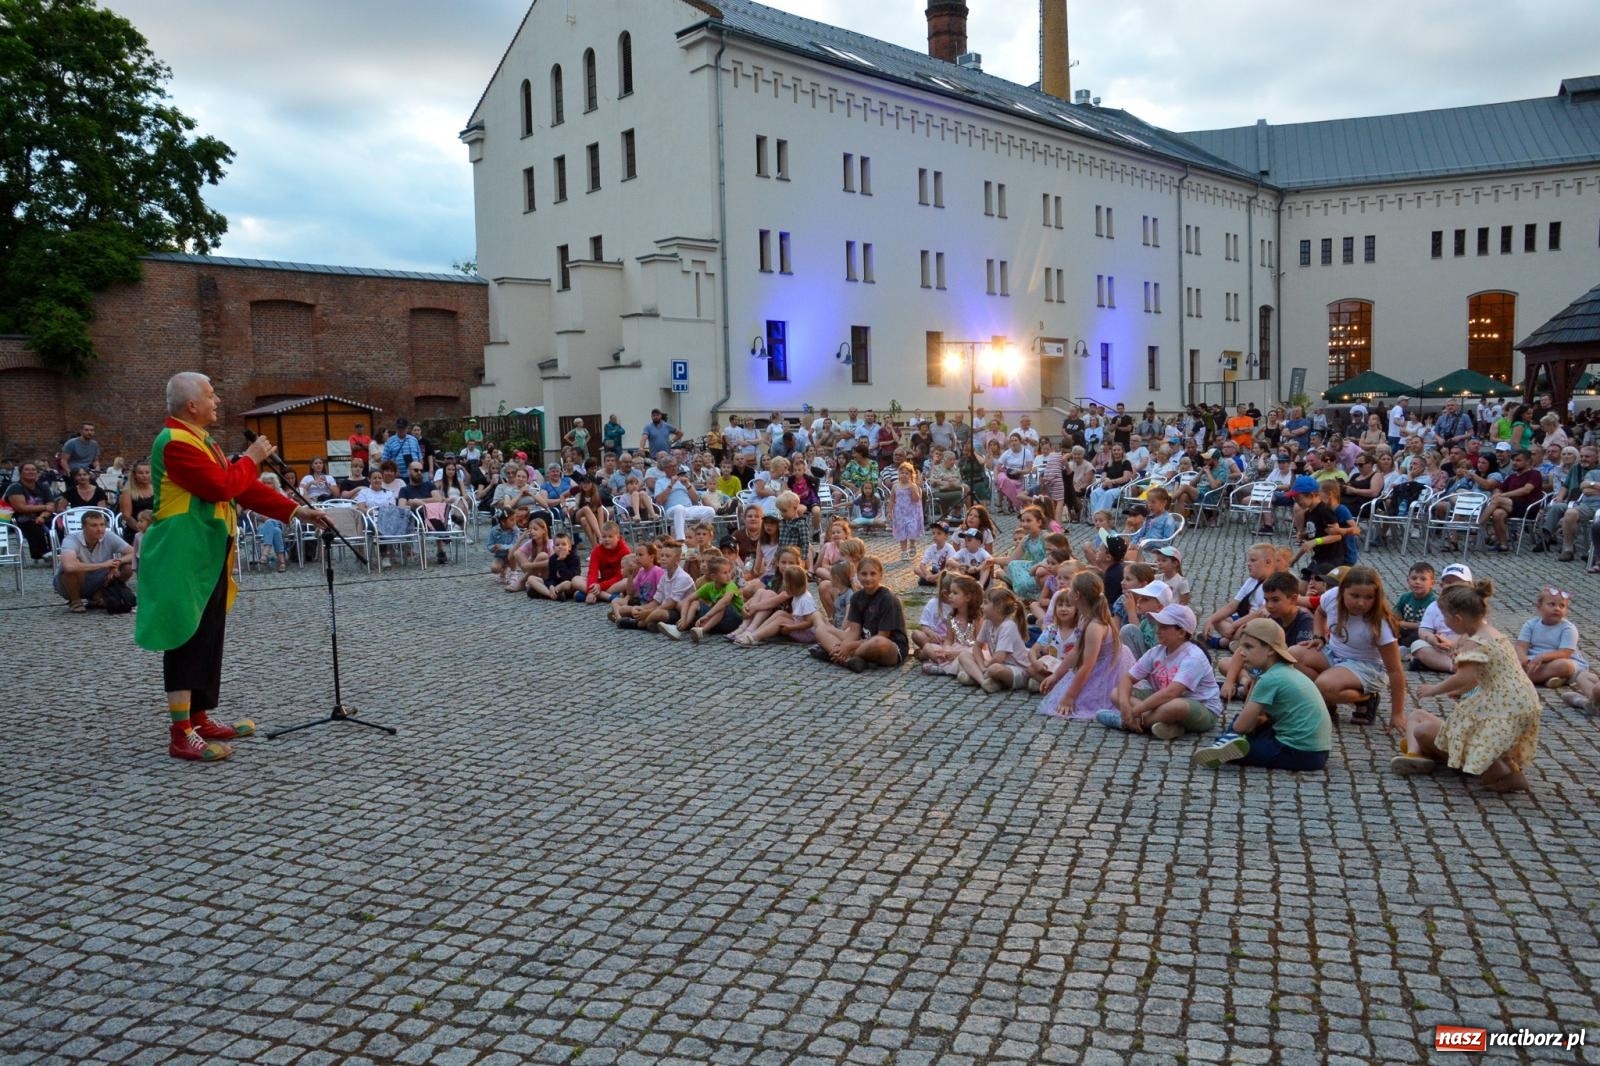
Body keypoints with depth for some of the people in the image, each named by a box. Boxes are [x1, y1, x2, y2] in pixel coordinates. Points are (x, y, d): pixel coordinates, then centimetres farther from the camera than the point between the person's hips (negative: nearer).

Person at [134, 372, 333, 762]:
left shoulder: (199, 440, 18)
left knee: (207, 640, 14)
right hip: (185, 561, -10)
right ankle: (182, 736, -3)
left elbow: (242, 487, 17)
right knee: (186, 641, -7)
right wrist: (252, 459, -7)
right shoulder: (176, 442, -16)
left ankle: (200, 719, 23)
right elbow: (223, 486, -24)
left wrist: (296, 511, 11)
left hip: (207, 558, 10)